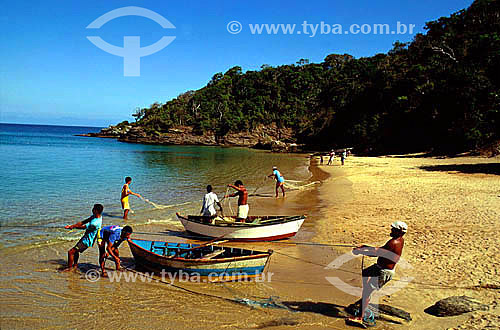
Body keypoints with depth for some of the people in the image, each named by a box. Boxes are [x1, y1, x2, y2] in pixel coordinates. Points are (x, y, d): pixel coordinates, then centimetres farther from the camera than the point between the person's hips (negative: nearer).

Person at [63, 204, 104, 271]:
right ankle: (75, 265, 44)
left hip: (87, 241, -10)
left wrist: (73, 227, -3)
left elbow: (83, 227, -19)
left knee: (71, 252, -4)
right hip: (85, 237, 10)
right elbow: (84, 222, 1)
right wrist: (72, 225, -7)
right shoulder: (95, 216, -4)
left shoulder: (95, 223, -33)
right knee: (76, 250, 28)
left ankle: (69, 268, 13)